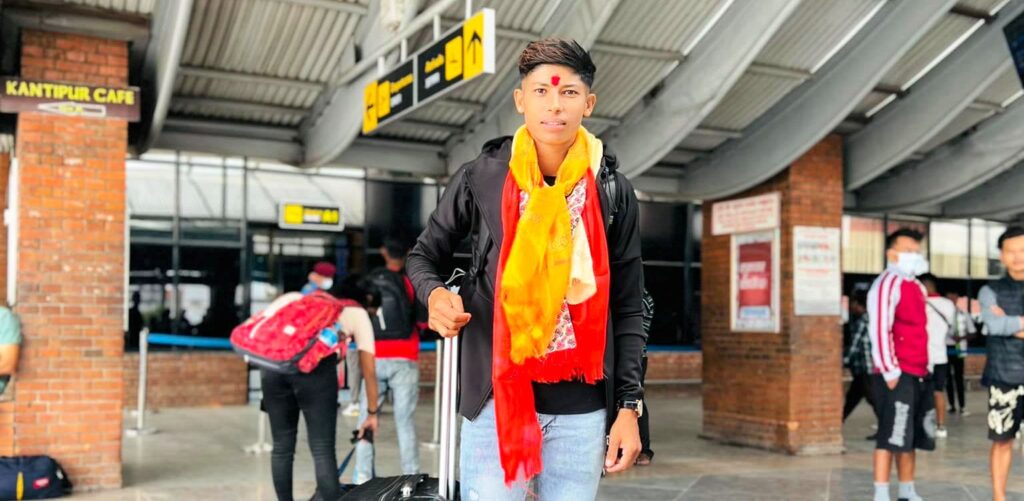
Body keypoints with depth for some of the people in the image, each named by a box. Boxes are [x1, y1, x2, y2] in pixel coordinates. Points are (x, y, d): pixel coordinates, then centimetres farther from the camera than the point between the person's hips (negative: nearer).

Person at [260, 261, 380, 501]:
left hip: (273, 365, 3)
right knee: (323, 451, 1)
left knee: (282, 447, 14)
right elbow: (368, 369, 25)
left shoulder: (292, 299, 34)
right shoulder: (356, 311, 27)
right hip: (317, 368, -3)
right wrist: (372, 413, 31)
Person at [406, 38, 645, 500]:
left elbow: (628, 308, 6)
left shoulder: (613, 192, 1)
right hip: (495, 397, -1)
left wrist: (629, 406, 1)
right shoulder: (480, 179, -3)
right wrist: (435, 295, -14)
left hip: (581, 408, 2)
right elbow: (425, 256, 10)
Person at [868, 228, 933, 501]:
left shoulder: (917, 286, 18)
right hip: (897, 375, -9)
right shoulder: (887, 283, -10)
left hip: (918, 374, 9)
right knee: (892, 436, -7)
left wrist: (925, 367, 17)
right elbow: (879, 330, -17)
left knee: (910, 437, 13)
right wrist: (890, 372, -18)